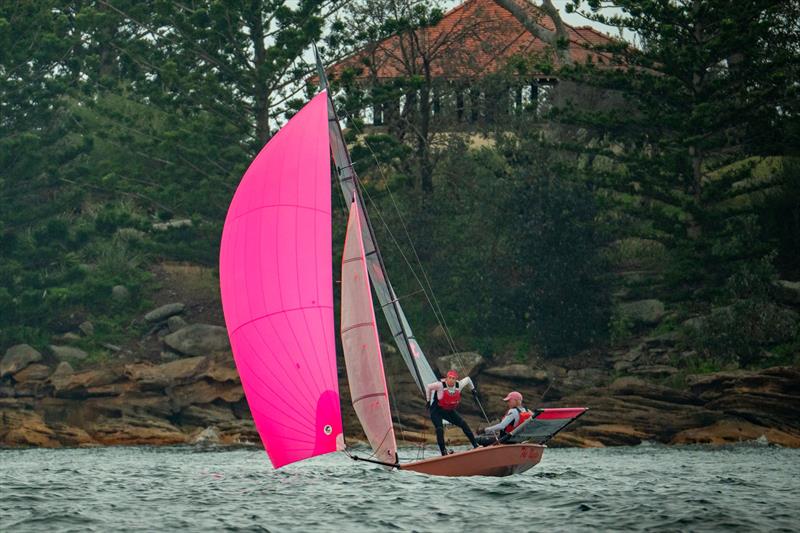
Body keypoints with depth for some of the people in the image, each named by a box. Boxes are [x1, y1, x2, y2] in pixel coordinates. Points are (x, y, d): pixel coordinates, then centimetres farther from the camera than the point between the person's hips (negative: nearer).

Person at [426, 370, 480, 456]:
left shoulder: (459, 385, -12)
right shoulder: (440, 385, -26)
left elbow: (467, 379, 9)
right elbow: (428, 387, -10)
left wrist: (473, 389, 22)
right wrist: (429, 401, -6)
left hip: (449, 411, 5)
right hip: (437, 411, -5)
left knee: (463, 424, -2)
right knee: (440, 429, -25)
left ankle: (475, 445, 6)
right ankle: (443, 451, -21)